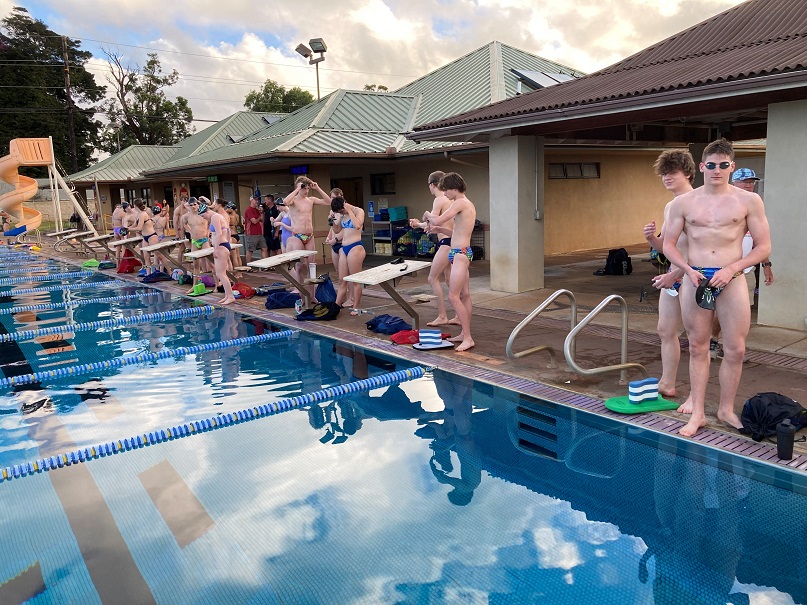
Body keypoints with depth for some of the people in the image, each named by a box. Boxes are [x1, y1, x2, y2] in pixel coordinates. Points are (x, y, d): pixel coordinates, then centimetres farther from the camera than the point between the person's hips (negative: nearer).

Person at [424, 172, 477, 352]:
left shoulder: (460, 202, -14)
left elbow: (438, 221, -21)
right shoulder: (469, 204, 17)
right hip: (463, 251, 10)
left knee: (453, 297, -11)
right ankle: (465, 334, 19)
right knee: (464, 295, 12)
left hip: (459, 253, -10)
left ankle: (467, 338, -10)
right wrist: (440, 229, 18)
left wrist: (428, 216, -1)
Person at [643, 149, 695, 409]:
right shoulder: (669, 207, 13)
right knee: (666, 331, 14)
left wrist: (673, 275, -23)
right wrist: (651, 237, -2)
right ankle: (667, 384, 28)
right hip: (672, 276, 9)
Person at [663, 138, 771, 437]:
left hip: (731, 280, -1)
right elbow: (669, 245, 7)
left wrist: (732, 269, -13)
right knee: (698, 348, 7)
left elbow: (763, 247, 1)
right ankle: (698, 413, 17)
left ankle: (726, 409, 22)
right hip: (695, 281, 1)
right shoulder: (683, 203, 4)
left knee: (735, 350, 2)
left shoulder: (749, 201, 1)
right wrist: (689, 270, -9)